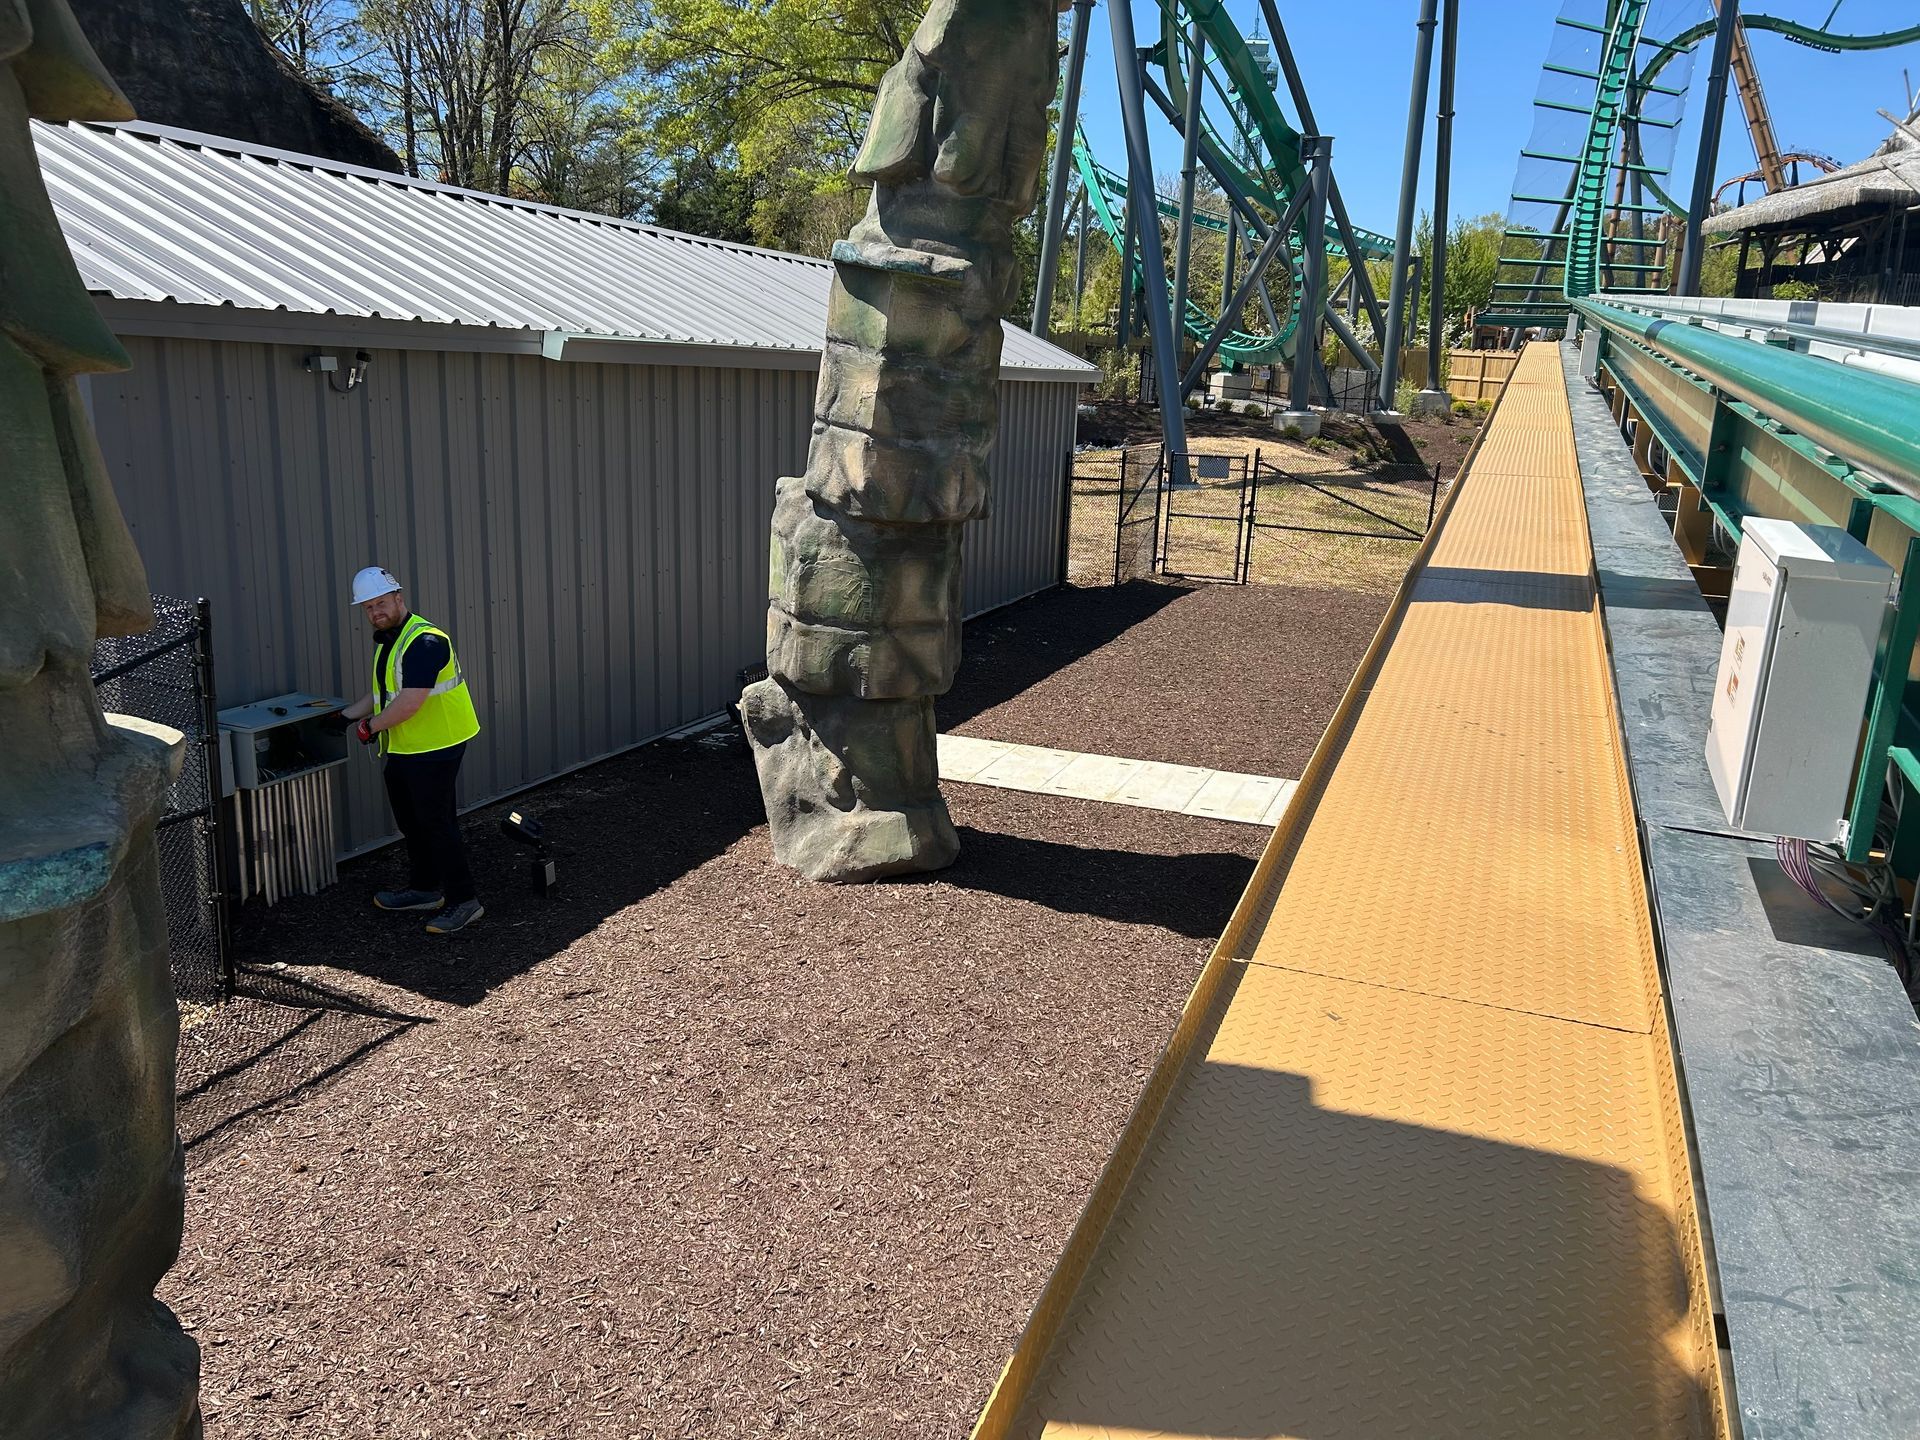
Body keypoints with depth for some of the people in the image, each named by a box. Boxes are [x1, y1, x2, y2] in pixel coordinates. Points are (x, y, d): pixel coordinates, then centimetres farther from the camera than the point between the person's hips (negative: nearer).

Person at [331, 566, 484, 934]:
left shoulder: (424, 640, -21)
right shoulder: (387, 641, 13)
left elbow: (410, 701, -28)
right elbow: (381, 691, 22)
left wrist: (373, 725, -14)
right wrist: (347, 716, 10)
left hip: (434, 750, -11)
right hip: (403, 750, 11)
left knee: (436, 823, -6)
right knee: (411, 821, 20)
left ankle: (463, 901, 3)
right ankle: (424, 889, 35)